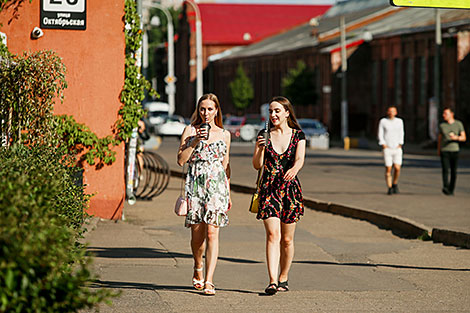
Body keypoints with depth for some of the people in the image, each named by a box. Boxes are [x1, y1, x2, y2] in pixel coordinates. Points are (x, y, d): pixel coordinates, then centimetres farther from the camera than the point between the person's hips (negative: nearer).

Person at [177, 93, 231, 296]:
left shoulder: (224, 135, 12)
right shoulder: (190, 131, 5)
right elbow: (181, 160, -3)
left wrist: (228, 192, 14)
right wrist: (194, 141, -14)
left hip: (217, 185, 0)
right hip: (195, 184, 0)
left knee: (212, 233, -11)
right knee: (197, 235, 4)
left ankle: (208, 281, -14)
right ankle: (198, 268, 34)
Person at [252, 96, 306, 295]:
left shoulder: (298, 135, 4)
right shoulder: (265, 135, 6)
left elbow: (300, 159, -13)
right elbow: (257, 165, 1)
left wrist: (294, 169, -35)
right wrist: (260, 148, -17)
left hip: (290, 189, 1)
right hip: (269, 189, 0)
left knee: (287, 239, 7)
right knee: (273, 234, -15)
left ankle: (283, 278, 23)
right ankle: (272, 281, -22)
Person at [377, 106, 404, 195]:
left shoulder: (399, 121, 7)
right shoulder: (383, 121, 0)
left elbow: (401, 134, 10)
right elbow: (380, 135, 1)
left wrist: (399, 145, -2)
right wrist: (384, 145, -10)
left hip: (397, 149, 2)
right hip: (387, 150, -2)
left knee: (397, 168, -8)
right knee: (388, 169, -5)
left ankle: (395, 184, 17)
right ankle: (390, 188, 4)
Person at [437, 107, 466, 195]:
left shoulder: (458, 124, 2)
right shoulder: (442, 125, 5)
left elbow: (464, 138, 1)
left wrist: (456, 138, -19)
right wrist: (438, 150, 18)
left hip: (455, 151, 1)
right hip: (444, 151, -1)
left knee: (454, 171, 5)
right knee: (445, 169, -17)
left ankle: (451, 190, 17)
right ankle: (445, 187, -31)